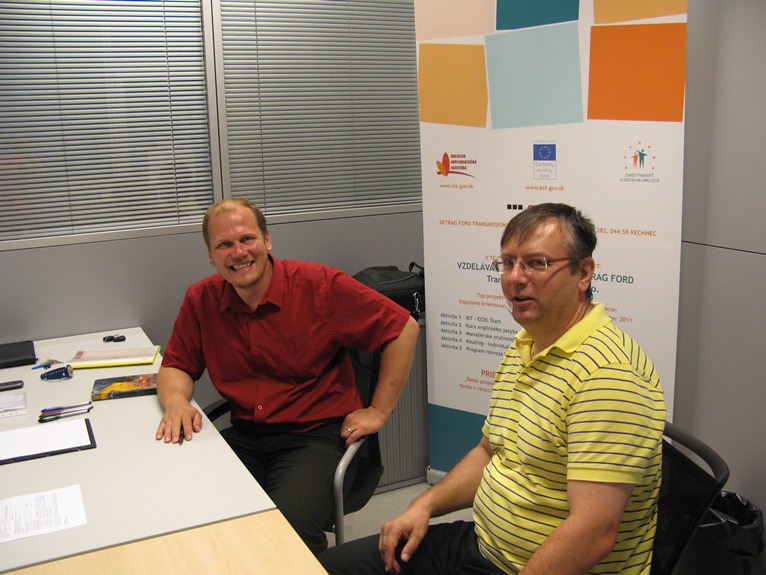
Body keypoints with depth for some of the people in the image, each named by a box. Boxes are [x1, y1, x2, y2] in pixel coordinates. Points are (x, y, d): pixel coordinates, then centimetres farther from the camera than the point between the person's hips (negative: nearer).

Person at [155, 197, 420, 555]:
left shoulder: (321, 286, -10)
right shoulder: (201, 300, 2)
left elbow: (403, 328, -5)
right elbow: (176, 366, 14)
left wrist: (379, 411, -4)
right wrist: (176, 401, -10)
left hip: (315, 435, -4)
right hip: (245, 436, 4)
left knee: (289, 525, -30)